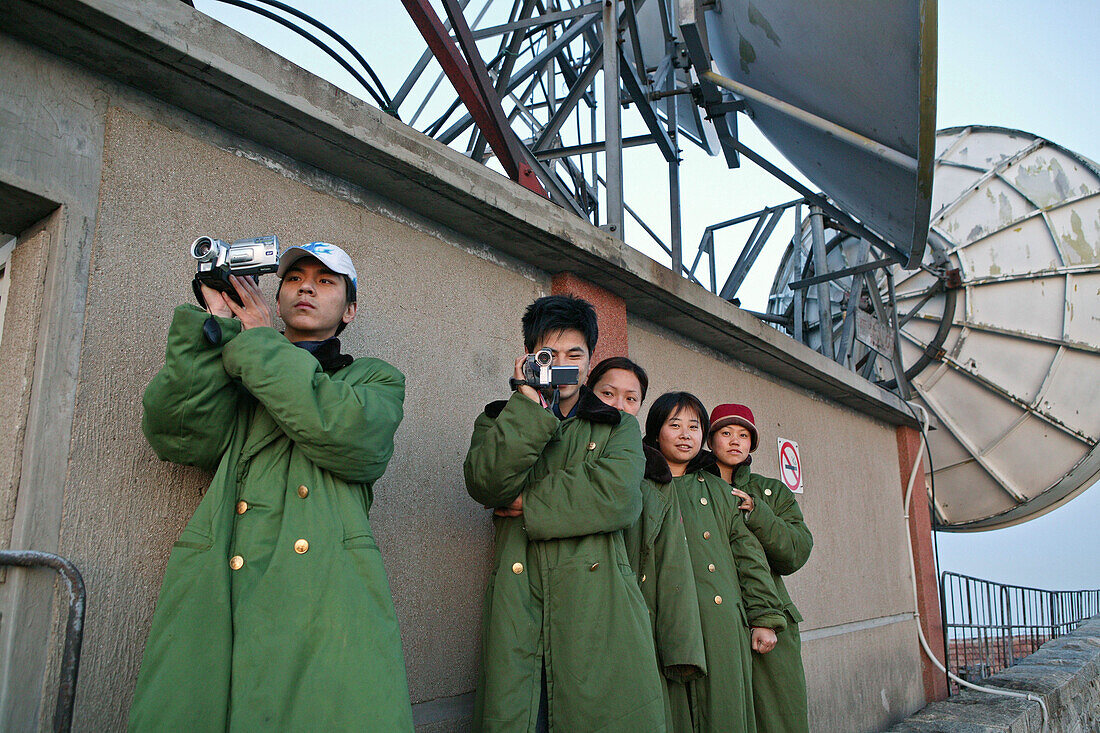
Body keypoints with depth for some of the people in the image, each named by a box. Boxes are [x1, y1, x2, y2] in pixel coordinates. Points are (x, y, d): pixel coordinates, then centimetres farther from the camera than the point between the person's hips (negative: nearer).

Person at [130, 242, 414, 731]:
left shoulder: (375, 379, 19)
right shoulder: (231, 377, 25)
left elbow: (348, 435, -4)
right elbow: (174, 433, 5)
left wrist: (257, 340, 5)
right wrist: (215, 322, 5)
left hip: (328, 596, -2)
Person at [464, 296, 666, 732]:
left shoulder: (619, 428, 17)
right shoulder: (499, 423, 18)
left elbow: (618, 499, -3)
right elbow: (485, 483, -4)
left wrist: (530, 503, -2)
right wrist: (530, 405, -5)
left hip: (598, 607, 0)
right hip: (518, 610, 0)